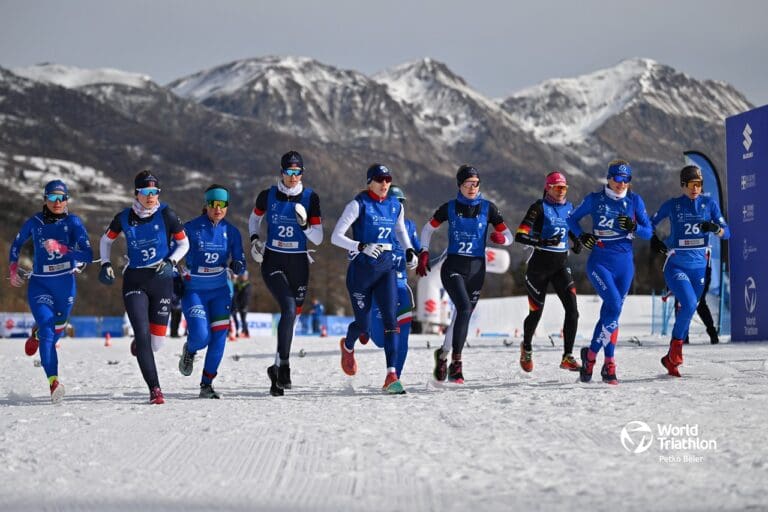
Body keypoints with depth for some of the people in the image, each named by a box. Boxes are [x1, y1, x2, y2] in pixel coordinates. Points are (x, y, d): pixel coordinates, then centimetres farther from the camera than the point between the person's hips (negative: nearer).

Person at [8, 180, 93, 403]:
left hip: (65, 284, 1)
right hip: (39, 284, -1)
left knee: (58, 327, 21)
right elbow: (16, 244, 17)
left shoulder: (73, 222, -8)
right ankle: (53, 381, -29)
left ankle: (38, 336, 59)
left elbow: (88, 255, -17)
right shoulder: (34, 222, -3)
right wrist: (13, 269, 8)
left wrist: (61, 248, -29)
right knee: (47, 330, -19)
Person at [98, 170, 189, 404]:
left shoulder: (166, 215, -7)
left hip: (161, 280, 0)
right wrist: (105, 264, 2)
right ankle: (155, 389, -10)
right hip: (134, 281, 0)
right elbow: (106, 240, 16)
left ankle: (140, 343, 42)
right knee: (142, 333, -15)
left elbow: (184, 243, 5)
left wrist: (170, 262, -11)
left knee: (156, 343, 3)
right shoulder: (124, 218, -2)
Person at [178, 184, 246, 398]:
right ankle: (189, 350, 20)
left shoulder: (231, 232, -1)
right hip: (193, 291, -3)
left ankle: (207, 384, 8)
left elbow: (239, 265, 2)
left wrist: (237, 266, -21)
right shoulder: (191, 228, -9)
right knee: (201, 336, -17)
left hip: (220, 291, 3)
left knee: (218, 337, -5)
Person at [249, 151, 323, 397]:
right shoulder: (268, 196, -1)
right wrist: (254, 239, 2)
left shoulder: (310, 198, -1)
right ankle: (283, 365, -18)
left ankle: (277, 369, 24)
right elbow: (254, 219, 19)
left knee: (292, 316, 7)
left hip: (298, 264, 2)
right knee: (289, 308, -22)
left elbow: (318, 239, 0)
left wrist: (305, 223, -18)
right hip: (273, 261, -2)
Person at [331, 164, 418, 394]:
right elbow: (336, 237, -13)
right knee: (364, 324, 5)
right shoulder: (358, 204, -9)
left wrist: (409, 250, 8)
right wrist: (362, 247, -28)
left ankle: (391, 375, -17)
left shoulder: (396, 205, 7)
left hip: (386, 267, 4)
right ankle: (347, 346, 42)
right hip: (361, 268, -3)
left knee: (390, 318, -13)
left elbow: (400, 230, 27)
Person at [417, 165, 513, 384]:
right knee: (464, 308, -24)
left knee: (463, 316, 6)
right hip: (453, 266, -2)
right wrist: (424, 253, 4)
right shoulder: (450, 207, 2)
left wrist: (500, 238, -18)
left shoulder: (488, 208, 2)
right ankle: (456, 362, -19)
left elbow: (509, 237, 5)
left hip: (476, 269, 2)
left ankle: (443, 354, 31)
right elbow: (428, 229, 16)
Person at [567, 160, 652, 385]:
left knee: (611, 312, 6)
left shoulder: (635, 201, 3)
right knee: (614, 305, -20)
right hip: (599, 262, -3)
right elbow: (572, 219, 11)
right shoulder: (595, 199, -1)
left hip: (624, 264, 3)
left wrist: (634, 227, -17)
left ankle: (592, 353, 21)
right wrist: (581, 235, -8)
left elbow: (648, 233, 4)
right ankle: (608, 363, -9)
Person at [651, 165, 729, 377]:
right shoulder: (672, 205, -2)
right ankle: (676, 345, -6)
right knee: (689, 304, -26)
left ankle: (671, 359, 23)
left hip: (699, 267, 3)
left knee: (687, 311, 9)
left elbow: (727, 233, -5)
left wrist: (715, 228, -25)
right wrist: (653, 239, -3)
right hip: (676, 266, -3)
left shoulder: (709, 204, 1)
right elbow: (651, 222, 14)